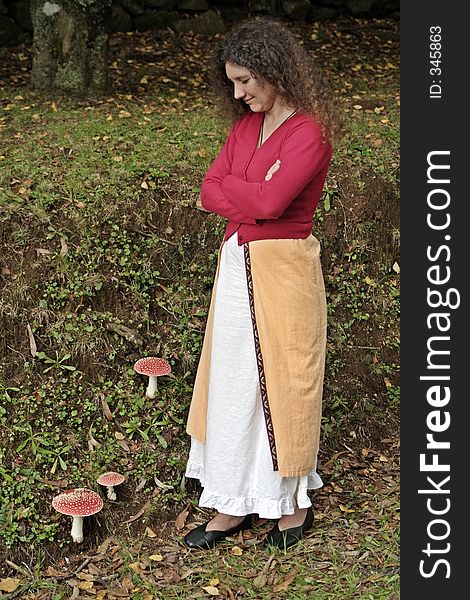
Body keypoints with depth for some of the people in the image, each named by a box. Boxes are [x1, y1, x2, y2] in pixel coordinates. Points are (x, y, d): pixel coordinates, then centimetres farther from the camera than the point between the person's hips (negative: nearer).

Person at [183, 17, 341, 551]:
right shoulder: (246, 124, 10)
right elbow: (209, 191, 4)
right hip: (237, 263, 8)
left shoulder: (310, 131, -14)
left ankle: (294, 503, 24)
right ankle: (234, 505, 25)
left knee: (281, 381, 4)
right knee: (232, 381, 12)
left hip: (282, 267, -8)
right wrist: (251, 205, -13)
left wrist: (228, 184, -7)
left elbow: (271, 200, -25)